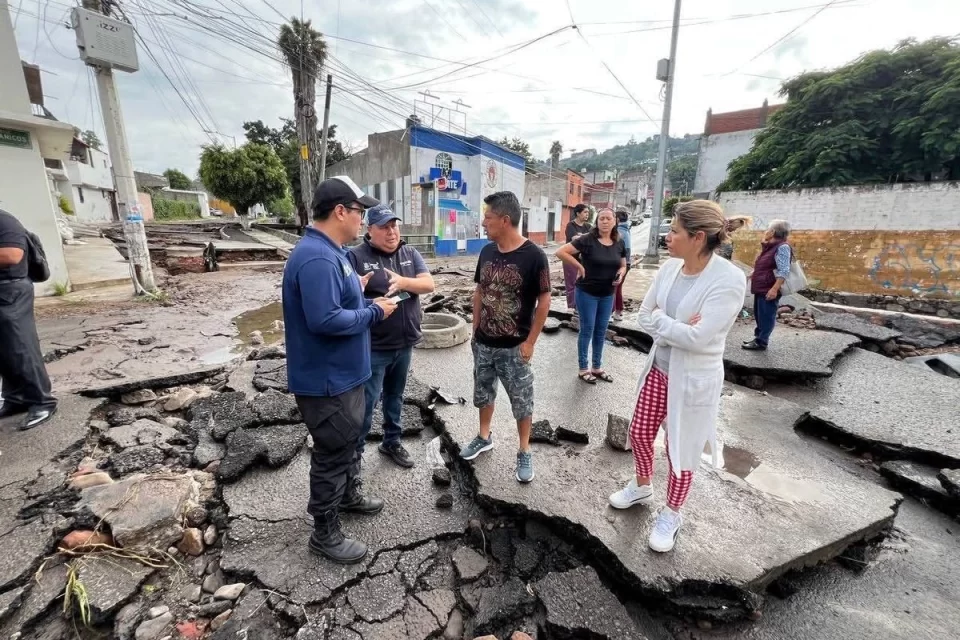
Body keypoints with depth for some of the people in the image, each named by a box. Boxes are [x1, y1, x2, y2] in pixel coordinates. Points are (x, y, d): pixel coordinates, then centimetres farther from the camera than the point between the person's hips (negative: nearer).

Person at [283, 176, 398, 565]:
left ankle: (345, 496, 48)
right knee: (332, 451, 6)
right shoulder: (317, 258, -25)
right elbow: (325, 319, -32)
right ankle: (325, 533, 27)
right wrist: (374, 312, -21)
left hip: (342, 373, 10)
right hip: (326, 380, -10)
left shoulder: (329, 251, 9)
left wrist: (359, 293, 2)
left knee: (347, 442, 26)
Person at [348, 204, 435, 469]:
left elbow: (429, 284, -5)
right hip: (373, 347, -5)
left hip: (404, 344, 5)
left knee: (395, 396, 20)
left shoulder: (411, 254, 6)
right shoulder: (356, 256, -8)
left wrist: (403, 282, -22)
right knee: (366, 402, 3)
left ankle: (392, 442, 39)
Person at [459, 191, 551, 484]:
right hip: (483, 343, 6)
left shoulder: (534, 256, -16)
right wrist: (475, 330, 8)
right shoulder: (486, 252, 1)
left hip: (515, 347, -5)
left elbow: (544, 301, -13)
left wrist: (530, 342, -13)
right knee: (483, 393, 21)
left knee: (522, 402, 9)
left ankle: (524, 452, 29)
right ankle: (484, 437, 43)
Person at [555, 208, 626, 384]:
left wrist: (621, 272, -8)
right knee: (587, 330, 4)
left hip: (608, 294, 5)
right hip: (587, 292, -5)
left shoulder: (619, 243, 2)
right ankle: (583, 369, 19)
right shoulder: (587, 240, -14)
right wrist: (579, 266, -18)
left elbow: (623, 265, 15)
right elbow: (560, 252, -19)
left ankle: (597, 367, 30)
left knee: (601, 331, 14)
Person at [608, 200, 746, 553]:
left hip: (694, 380, -6)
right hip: (658, 368, 6)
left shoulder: (729, 279, -23)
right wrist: (677, 329, -18)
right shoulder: (669, 268, -3)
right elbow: (643, 316, -2)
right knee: (640, 433, 19)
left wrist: (659, 319, -16)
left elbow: (698, 338, -28)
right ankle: (642, 486, 48)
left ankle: (671, 514, 38)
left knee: (681, 450, 12)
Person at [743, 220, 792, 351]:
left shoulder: (782, 247, -15)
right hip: (761, 288, 10)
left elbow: (784, 271, -23)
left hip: (769, 290, -10)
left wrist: (775, 289, -28)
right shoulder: (770, 246, 16)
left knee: (766, 316, -2)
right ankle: (758, 337, 27)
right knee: (759, 315, 17)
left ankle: (761, 342, 5)